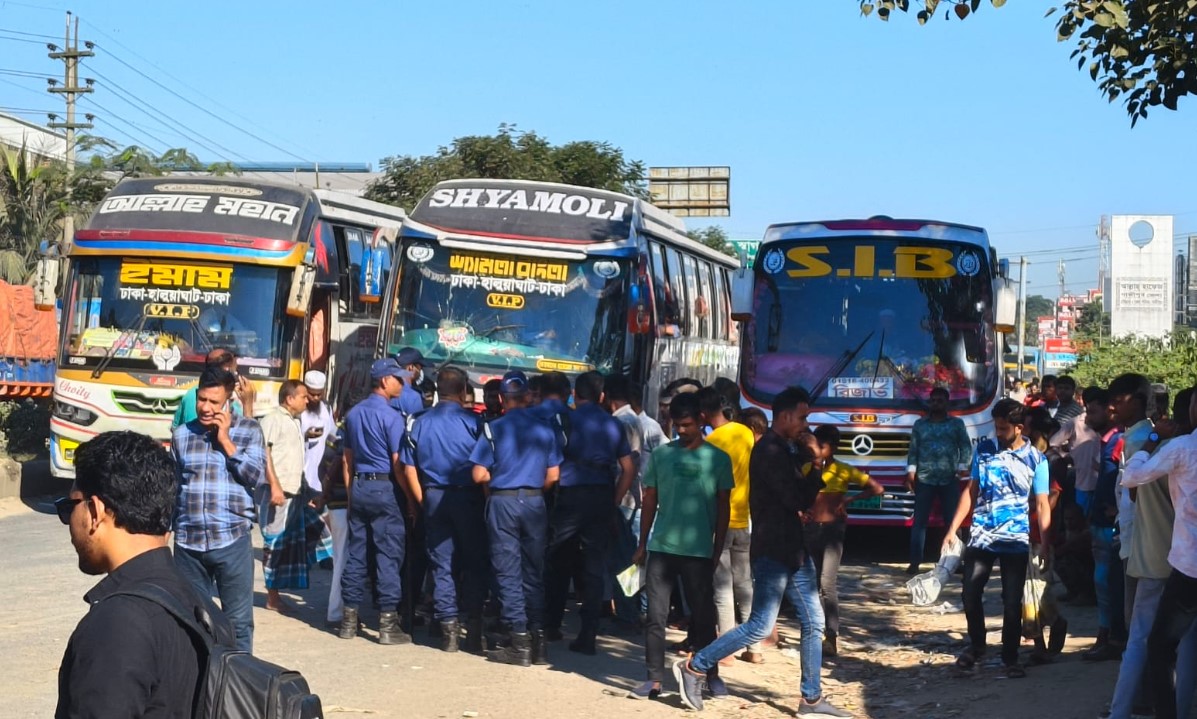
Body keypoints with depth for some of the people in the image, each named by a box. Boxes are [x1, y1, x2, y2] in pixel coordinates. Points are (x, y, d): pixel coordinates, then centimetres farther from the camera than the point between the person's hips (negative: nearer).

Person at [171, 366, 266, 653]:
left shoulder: (248, 430, 1)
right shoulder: (182, 434, 8)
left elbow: (255, 476, -9)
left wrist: (226, 440, -11)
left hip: (232, 540, -3)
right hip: (188, 543, 3)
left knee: (238, 620, 2)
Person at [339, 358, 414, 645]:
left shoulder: (354, 414, 10)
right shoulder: (390, 416, -12)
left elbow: (347, 459, 15)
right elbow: (397, 463, -14)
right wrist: (411, 498, -7)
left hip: (358, 487, 7)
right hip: (384, 488, -7)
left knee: (356, 551, 11)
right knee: (389, 554, -3)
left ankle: (350, 618, 15)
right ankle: (388, 623, -3)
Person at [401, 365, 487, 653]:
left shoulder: (418, 422, 4)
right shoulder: (473, 421, -7)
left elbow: (409, 469, 3)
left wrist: (422, 501, 10)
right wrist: (486, 500, 1)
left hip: (434, 497, 3)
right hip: (467, 497, -3)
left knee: (441, 564, 7)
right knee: (474, 562, 6)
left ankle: (448, 628, 6)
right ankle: (473, 625, 1)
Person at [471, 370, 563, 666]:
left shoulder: (494, 428, -7)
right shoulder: (545, 429, 2)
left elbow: (479, 474, -8)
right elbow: (553, 475, 3)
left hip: (502, 501, -3)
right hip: (535, 501, 3)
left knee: (508, 574, 1)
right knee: (534, 572, 11)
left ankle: (519, 642, -1)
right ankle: (538, 639, 13)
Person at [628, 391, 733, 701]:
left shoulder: (718, 459, 1)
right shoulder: (661, 454, 4)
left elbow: (723, 507, 5)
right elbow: (650, 501, 10)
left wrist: (717, 551, 2)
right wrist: (642, 544, 8)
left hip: (699, 551, -1)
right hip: (660, 548, 1)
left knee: (703, 617, 7)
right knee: (656, 616, 0)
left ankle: (711, 675, 21)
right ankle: (654, 680, 4)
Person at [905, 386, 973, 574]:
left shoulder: (957, 423, 10)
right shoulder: (920, 424, 13)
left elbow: (966, 446, 4)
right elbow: (913, 449, 10)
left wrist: (963, 467, -10)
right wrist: (910, 471, -1)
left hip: (950, 479, -1)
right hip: (924, 479, 1)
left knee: (952, 520, 1)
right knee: (919, 521, -3)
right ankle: (915, 562, -3)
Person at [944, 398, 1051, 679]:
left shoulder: (1036, 459, -2)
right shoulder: (984, 450, 4)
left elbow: (1042, 504, -2)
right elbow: (971, 492, 9)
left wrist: (1045, 544, -10)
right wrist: (953, 529, 4)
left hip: (1016, 540, -2)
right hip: (981, 536, 2)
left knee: (1012, 602, 1)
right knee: (970, 595, -1)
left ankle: (1010, 658, 14)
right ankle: (976, 646, 22)